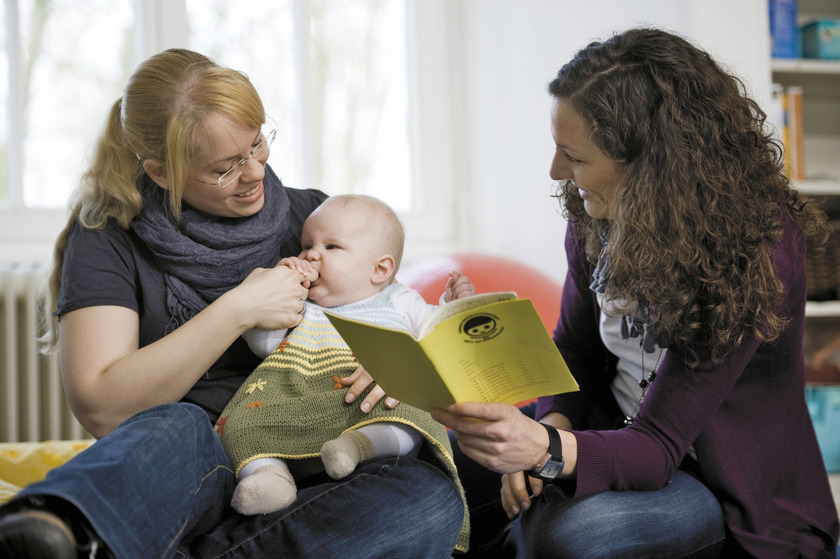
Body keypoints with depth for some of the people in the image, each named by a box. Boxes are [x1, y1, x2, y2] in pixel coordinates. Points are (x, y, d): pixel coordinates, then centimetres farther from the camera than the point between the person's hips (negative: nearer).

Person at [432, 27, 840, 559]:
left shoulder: (756, 252, -27)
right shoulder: (597, 213, -8)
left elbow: (659, 446, -28)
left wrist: (547, 452, -46)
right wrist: (549, 428, -14)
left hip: (733, 490, -6)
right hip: (617, 433, 6)